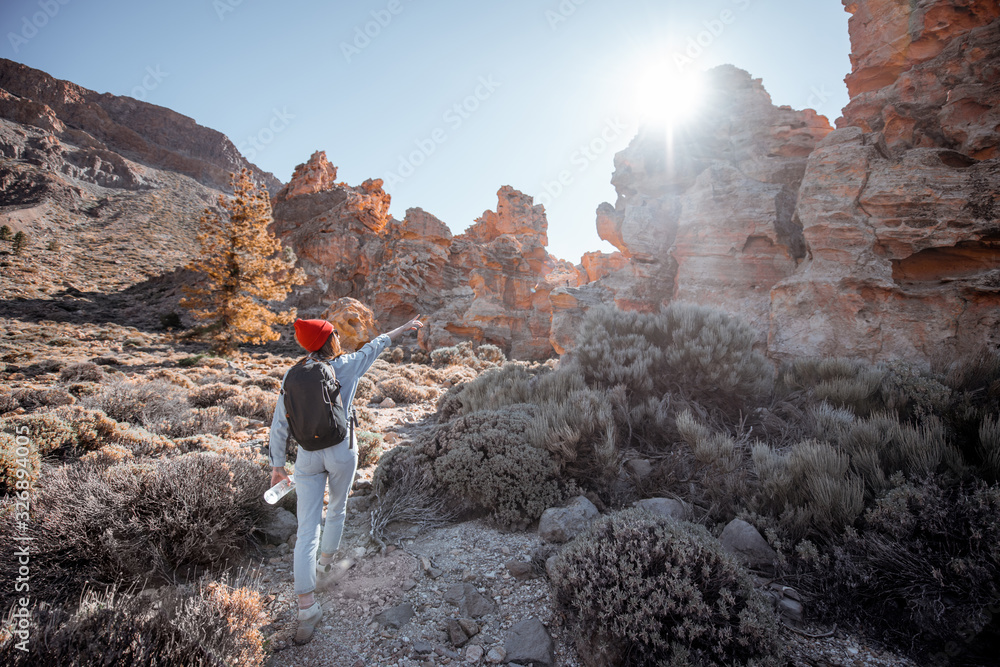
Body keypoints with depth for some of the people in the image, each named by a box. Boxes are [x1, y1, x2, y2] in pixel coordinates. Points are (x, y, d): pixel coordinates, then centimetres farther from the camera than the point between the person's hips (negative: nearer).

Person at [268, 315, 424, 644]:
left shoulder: (293, 376, -6)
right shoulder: (348, 366, -10)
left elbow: (279, 425, -4)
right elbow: (376, 345, 6)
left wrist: (277, 464, 7)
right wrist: (403, 328, 23)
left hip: (308, 458, 1)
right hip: (342, 453, -1)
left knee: (307, 532, 3)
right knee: (337, 509, 26)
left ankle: (307, 607, 2)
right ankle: (325, 565, 46)